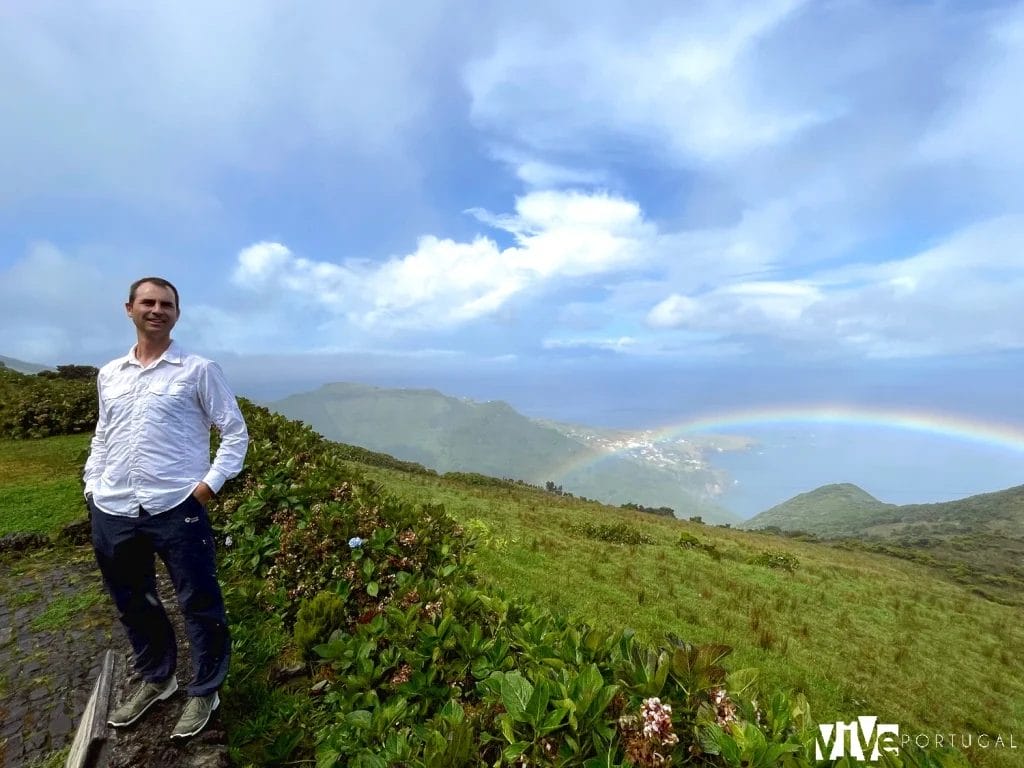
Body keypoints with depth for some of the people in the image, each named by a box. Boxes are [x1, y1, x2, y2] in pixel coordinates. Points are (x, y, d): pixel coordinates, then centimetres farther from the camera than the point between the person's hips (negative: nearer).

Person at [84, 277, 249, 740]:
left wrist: (211, 483, -11)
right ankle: (155, 679, 43)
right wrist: (92, 487, 11)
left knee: (199, 606, 4)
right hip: (112, 513, 6)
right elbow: (102, 438, 22)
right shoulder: (109, 375, 12)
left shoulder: (198, 370, -4)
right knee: (132, 605, 21)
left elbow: (236, 433, -3)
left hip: (177, 510, -5)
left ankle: (204, 692, 26)